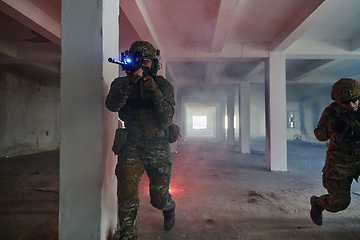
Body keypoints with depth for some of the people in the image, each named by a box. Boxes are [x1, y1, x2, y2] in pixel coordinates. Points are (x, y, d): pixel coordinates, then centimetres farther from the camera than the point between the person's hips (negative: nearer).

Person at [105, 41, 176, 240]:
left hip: (158, 147, 0)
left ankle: (169, 208, 42)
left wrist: (155, 91, -23)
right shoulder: (121, 83, 3)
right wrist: (129, 84, -30)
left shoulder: (164, 85, 1)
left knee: (159, 199, 3)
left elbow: (167, 118, -11)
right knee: (126, 187, -20)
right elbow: (112, 105, -16)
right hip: (132, 146, 1)